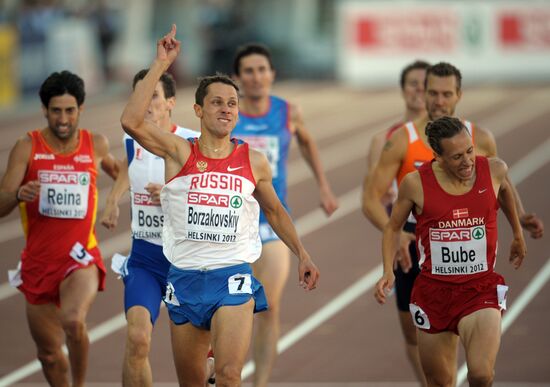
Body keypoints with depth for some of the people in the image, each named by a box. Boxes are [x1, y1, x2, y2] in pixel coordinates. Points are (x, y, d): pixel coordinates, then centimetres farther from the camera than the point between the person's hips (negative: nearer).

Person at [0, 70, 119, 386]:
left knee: (74, 322, -31)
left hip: (81, 257, -2)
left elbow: (117, 170, 26)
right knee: (49, 352, 11)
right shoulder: (27, 147, -4)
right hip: (38, 262, 2)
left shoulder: (96, 145, 1)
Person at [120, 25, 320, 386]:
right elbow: (131, 121, -19)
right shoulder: (179, 152, -2)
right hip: (185, 277, 1)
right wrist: (161, 65, -18)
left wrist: (302, 254, 14)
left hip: (233, 278, -1)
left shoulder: (254, 162, 4)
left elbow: (275, 211, 20)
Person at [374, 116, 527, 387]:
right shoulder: (415, 183, -10)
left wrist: (518, 234, 32)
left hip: (481, 288, 0)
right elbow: (393, 228, 7)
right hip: (433, 290, 1)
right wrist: (388, 271, -7)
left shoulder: (494, 170, -7)